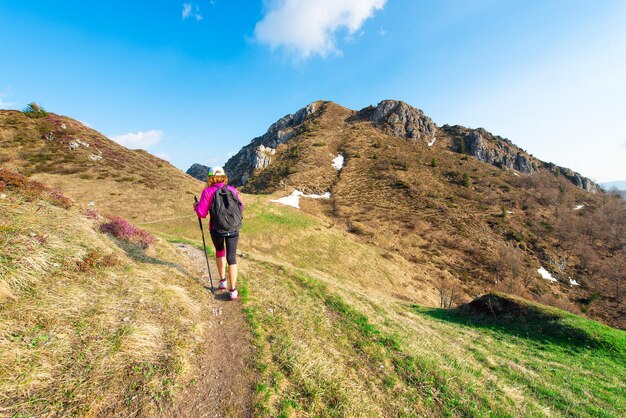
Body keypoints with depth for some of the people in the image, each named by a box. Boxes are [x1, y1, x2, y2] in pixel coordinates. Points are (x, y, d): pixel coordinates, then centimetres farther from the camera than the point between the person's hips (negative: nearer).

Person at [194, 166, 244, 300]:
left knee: (219, 252, 27)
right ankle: (232, 290, 9)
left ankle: (223, 280, 30)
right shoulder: (233, 190, -1)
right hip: (233, 229, 1)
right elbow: (241, 208, 5)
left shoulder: (207, 192, -7)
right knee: (232, 258, 9)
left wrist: (197, 206, 13)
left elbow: (202, 214, -8)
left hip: (216, 230, -1)